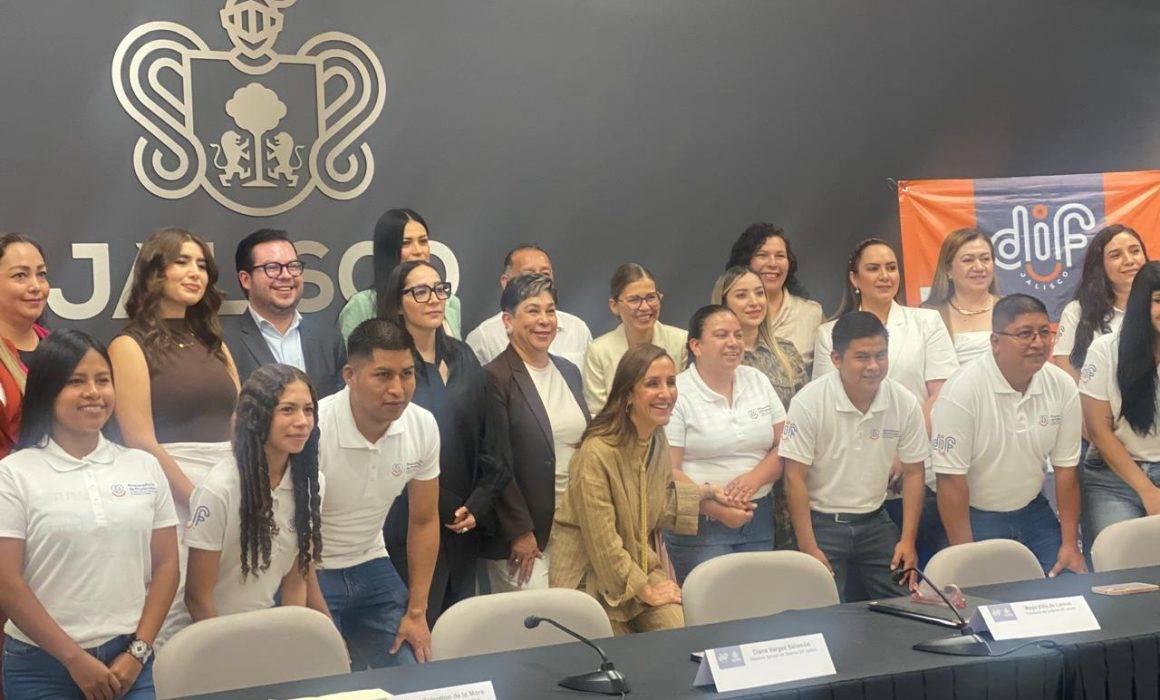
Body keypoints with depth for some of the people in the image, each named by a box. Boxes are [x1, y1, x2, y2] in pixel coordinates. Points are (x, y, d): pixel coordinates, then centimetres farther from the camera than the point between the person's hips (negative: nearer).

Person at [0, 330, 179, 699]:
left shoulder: (145, 467, 7)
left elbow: (165, 566, 7)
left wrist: (138, 652, -4)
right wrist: (76, 659, -9)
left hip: (129, 663, 2)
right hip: (43, 667, -2)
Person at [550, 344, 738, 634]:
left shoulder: (657, 439, 2)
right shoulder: (597, 452, -24)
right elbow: (600, 538, -21)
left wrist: (705, 493, 9)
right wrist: (644, 590, -13)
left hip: (642, 561, 6)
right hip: (592, 575, -6)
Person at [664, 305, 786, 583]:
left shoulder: (758, 381, 11)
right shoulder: (677, 394, -6)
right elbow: (668, 471, -11)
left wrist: (755, 478, -11)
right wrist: (717, 509, -17)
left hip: (758, 519, 5)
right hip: (700, 523, -5)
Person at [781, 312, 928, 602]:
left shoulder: (905, 403, -3)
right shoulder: (808, 403, -13)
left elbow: (913, 472, 5)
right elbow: (795, 477, -11)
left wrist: (908, 540, -1)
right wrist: (809, 548, -14)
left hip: (876, 521, 3)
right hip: (822, 522, -3)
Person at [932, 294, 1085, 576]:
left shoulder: (1063, 387, -4)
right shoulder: (962, 390, -20)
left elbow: (1066, 469, 3)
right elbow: (952, 479, -19)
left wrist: (1070, 545, -1)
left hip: (1033, 511, 5)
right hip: (975, 518, -5)